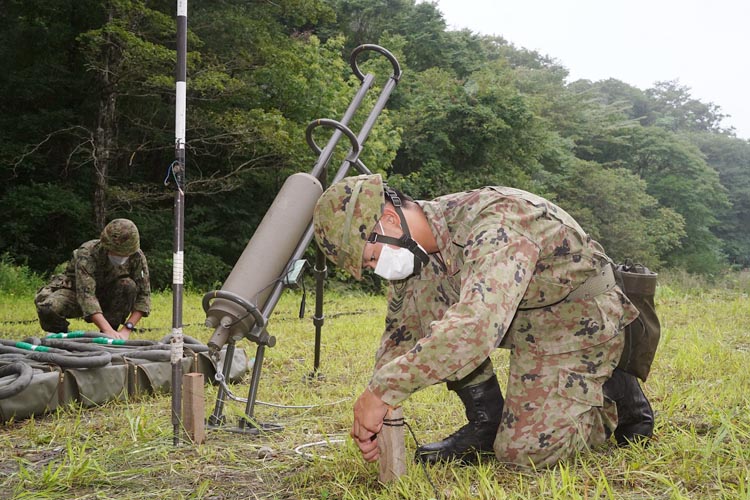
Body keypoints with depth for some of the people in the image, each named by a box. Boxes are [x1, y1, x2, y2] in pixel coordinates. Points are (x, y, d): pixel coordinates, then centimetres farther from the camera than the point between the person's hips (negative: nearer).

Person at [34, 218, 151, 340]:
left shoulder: (137, 257, -20)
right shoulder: (87, 254, -32)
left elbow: (143, 294, -18)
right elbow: (85, 294, -42)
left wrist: (127, 328, -31)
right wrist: (108, 330, -52)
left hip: (106, 296, 3)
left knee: (129, 286, -30)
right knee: (47, 309, -35)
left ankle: (108, 339, -16)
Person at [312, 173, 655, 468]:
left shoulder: (495, 223, -35)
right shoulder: (413, 246, -8)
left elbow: (477, 326, -50)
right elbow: (400, 331, 2)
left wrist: (382, 389, -48)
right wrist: (373, 412, -12)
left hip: (580, 319, -7)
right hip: (518, 318, 8)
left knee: (526, 451, -17)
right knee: (421, 290, -15)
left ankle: (619, 393, 10)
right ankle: (485, 421, -4)